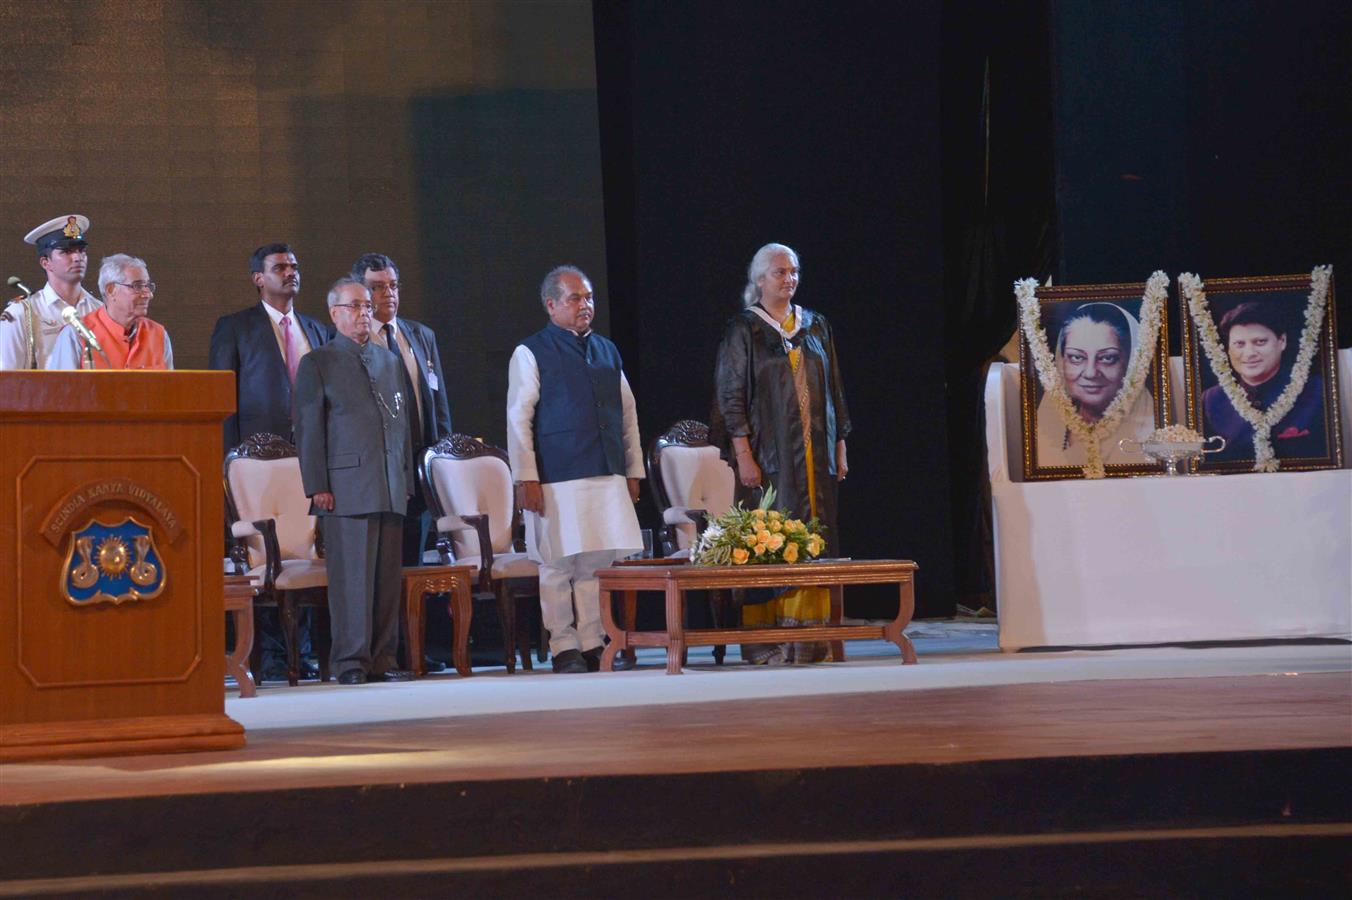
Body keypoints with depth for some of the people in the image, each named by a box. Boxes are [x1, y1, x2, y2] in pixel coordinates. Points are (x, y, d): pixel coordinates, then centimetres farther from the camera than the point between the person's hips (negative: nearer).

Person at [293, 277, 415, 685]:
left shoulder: (388, 362, 21)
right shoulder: (318, 364, 4)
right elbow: (308, 429, -1)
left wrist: (407, 480, 16)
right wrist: (317, 486, -9)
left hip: (390, 490, 5)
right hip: (347, 488, -5)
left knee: (388, 576, 4)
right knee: (351, 576, -8)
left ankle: (382, 660, 8)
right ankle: (351, 662, -4)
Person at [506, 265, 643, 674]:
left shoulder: (607, 351, 17)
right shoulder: (531, 353, 1)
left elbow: (628, 412, 20)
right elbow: (519, 419, -4)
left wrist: (633, 471, 15)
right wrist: (527, 478, -10)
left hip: (608, 476, 5)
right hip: (558, 479, -5)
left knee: (601, 561, 3)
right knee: (560, 564, -3)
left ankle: (594, 644, 11)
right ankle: (565, 648, 4)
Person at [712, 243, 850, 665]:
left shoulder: (815, 327, 13)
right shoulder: (743, 329, 0)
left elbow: (833, 390, 16)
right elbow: (732, 396, -4)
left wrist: (840, 448, 11)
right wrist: (743, 455, -13)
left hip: (813, 454, 4)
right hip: (768, 453, -4)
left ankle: (808, 639, 3)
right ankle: (766, 642, -5)